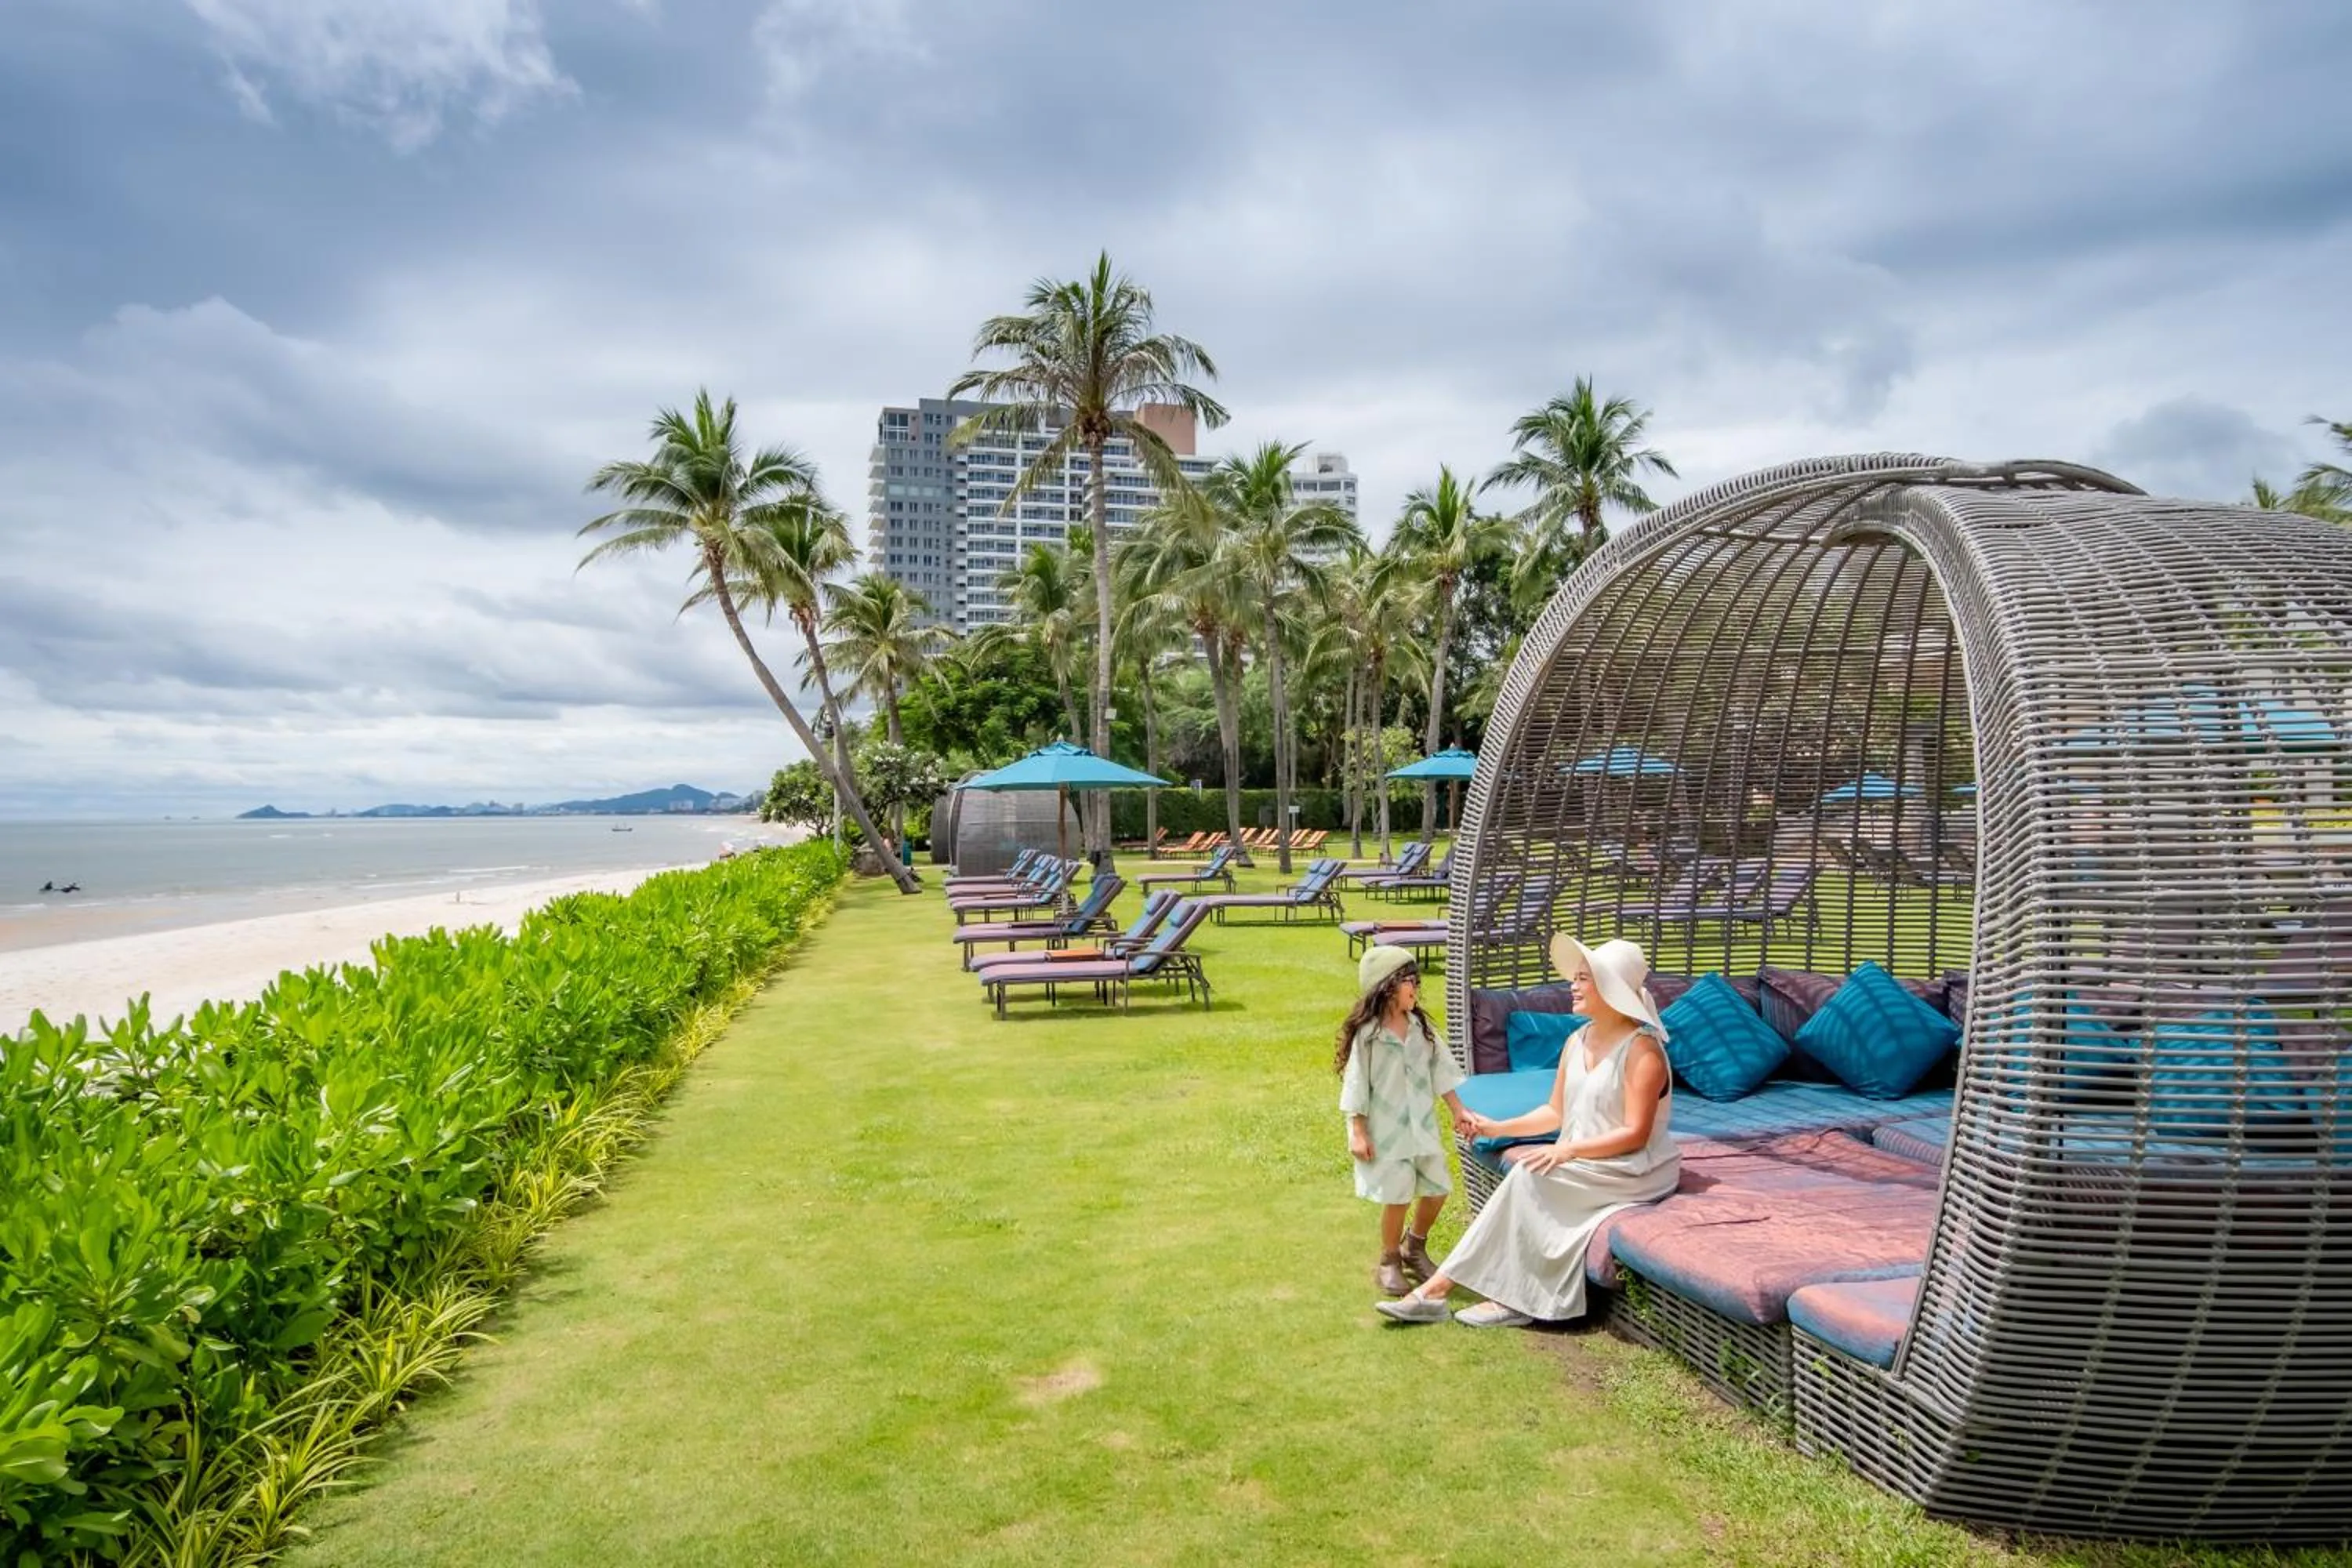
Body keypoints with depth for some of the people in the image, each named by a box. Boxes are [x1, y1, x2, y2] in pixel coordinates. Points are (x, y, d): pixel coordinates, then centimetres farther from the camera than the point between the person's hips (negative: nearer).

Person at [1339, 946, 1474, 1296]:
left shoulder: (1420, 1027, 3)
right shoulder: (1367, 1034, -14)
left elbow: (1440, 1069, 8)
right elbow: (1356, 1084, -11)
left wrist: (1458, 1110, 5)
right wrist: (1358, 1133, -12)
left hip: (1421, 1125, 6)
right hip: (1385, 1129, -6)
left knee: (1437, 1188, 8)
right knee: (1398, 1195, -6)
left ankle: (1415, 1247, 34)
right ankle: (1389, 1262, 18)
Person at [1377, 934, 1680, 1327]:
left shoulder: (1641, 1049, -15)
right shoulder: (1578, 1041, 9)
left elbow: (1635, 1134, -19)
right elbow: (1555, 1111, 13)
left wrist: (1571, 1150, -28)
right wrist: (1499, 1127, 0)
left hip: (1634, 1172, -7)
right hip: (1582, 1167, 7)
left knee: (1531, 1177, -27)